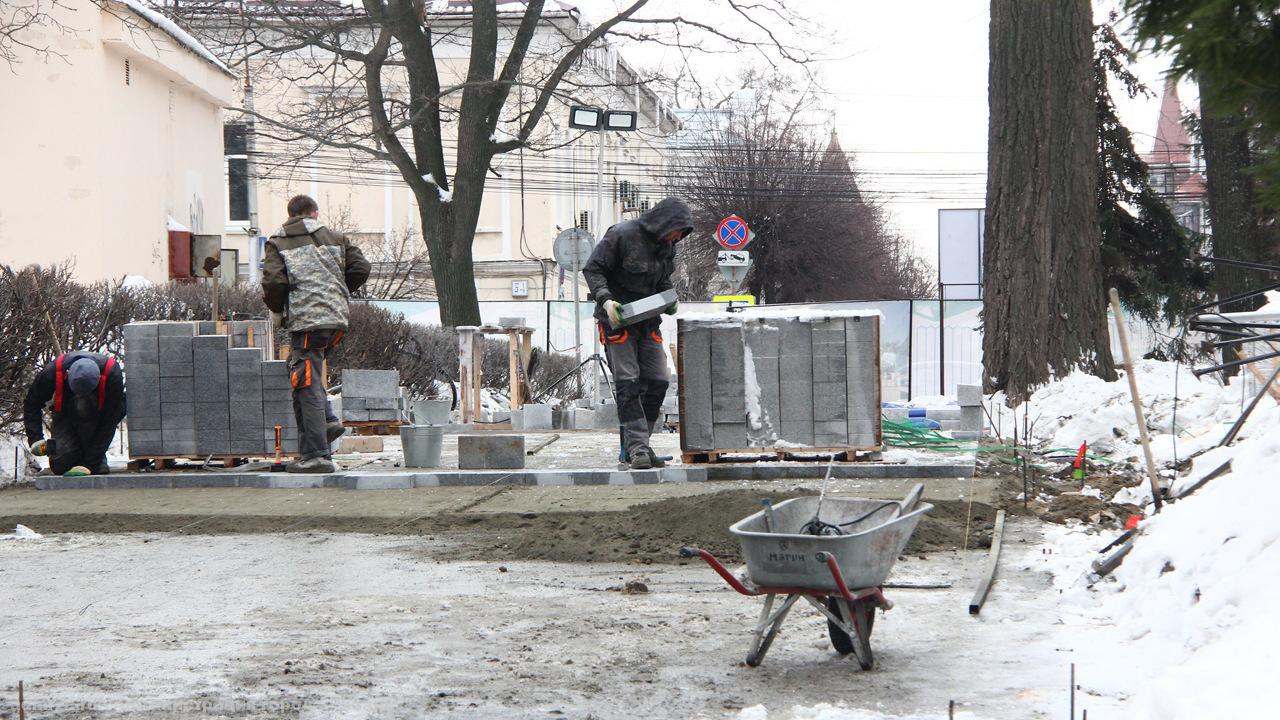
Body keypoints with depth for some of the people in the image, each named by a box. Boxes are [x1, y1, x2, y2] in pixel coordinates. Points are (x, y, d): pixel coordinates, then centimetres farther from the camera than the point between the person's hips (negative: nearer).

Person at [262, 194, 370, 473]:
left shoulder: (277, 243, 7)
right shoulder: (335, 238, 15)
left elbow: (273, 281, -7)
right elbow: (361, 268, 7)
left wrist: (277, 309, 12)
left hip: (306, 319, -4)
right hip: (337, 318, 4)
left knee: (308, 387, -4)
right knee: (310, 375, 25)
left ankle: (315, 455, -6)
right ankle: (328, 419, 7)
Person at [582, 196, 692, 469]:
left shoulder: (667, 245, 8)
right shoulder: (622, 235, -13)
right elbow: (593, 269, -11)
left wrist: (669, 301, -1)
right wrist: (605, 299, -25)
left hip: (648, 321, 7)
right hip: (618, 319, -7)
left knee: (657, 382, 2)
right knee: (628, 384, -12)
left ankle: (634, 445, 11)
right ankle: (637, 448, -15)